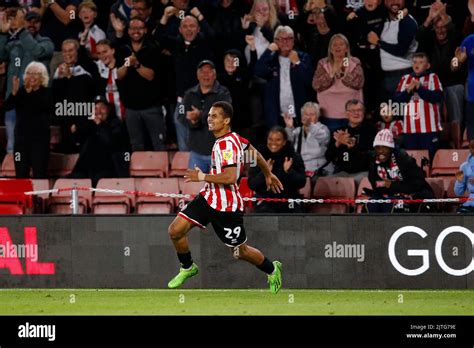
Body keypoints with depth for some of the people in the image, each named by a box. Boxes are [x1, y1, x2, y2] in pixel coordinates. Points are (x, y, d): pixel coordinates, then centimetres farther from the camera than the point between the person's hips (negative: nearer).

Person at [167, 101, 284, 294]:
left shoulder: (226, 144, -24)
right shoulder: (233, 137, 5)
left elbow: (230, 177, -33)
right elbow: (254, 152, 19)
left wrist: (202, 177, -24)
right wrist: (268, 174, 35)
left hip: (226, 207, -9)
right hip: (209, 197, 9)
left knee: (240, 252, 8)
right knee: (175, 230, -3)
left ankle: (272, 270, 34)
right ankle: (188, 268, 20)